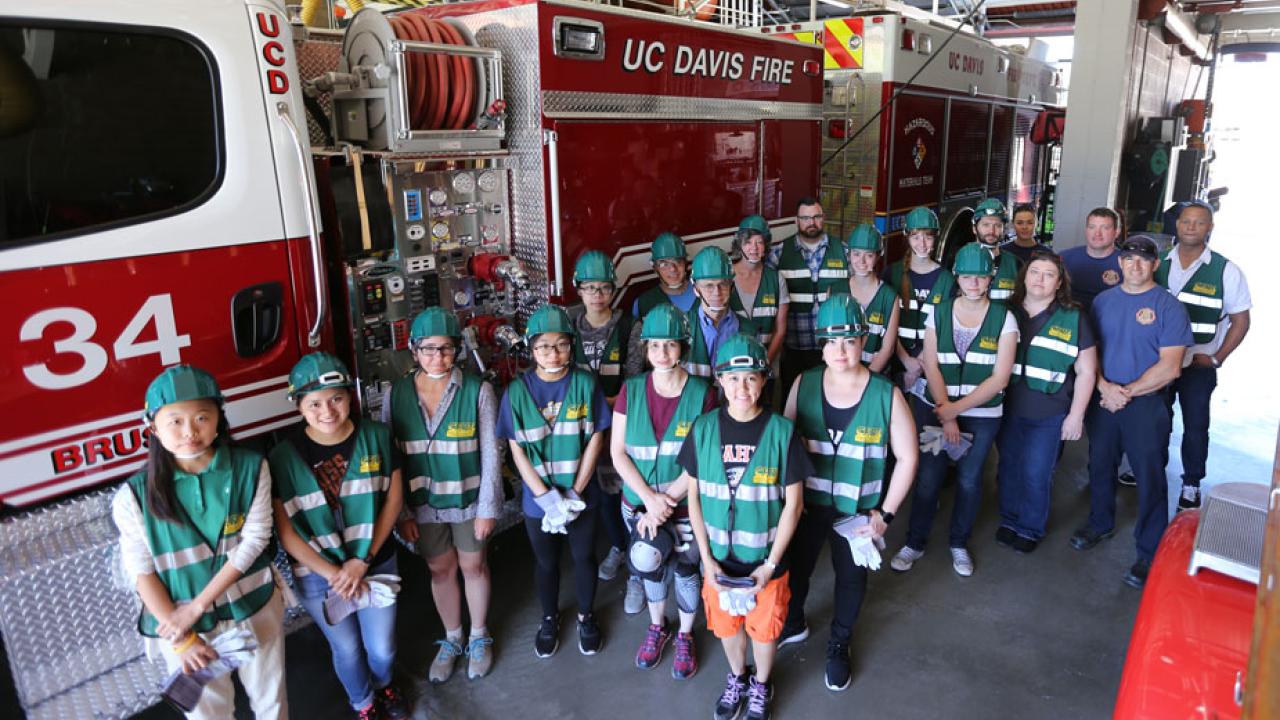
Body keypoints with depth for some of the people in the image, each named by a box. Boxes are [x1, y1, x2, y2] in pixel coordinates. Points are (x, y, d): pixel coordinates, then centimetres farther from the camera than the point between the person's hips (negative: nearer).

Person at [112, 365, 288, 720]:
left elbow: (254, 540, -13)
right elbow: (141, 572, -9)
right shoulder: (134, 495, -15)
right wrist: (180, 636, -10)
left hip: (254, 609, 1)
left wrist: (197, 606, -17)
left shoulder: (250, 468, -14)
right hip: (178, 621, 0)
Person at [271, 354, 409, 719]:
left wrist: (363, 561, -14)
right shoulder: (283, 457, -15)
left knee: (382, 647, 15)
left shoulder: (376, 436, -11)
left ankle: (383, 685, 51)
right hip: (317, 575, -1)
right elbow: (285, 531, -12)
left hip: (376, 564, 1)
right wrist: (333, 573, -14)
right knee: (347, 649, 18)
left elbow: (394, 499, -7)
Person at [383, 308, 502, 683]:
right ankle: (452, 640, 39)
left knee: (473, 566, 15)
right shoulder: (396, 395, -8)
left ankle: (480, 637, 38)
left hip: (468, 500, -2)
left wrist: (488, 508, -11)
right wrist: (400, 512, -3)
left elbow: (490, 454, -12)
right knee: (440, 570, 17)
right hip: (423, 504, 2)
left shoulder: (478, 390, -15)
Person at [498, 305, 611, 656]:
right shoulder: (518, 390, -11)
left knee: (584, 557, 18)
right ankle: (549, 619, 44)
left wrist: (574, 493, -14)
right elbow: (517, 450, -9)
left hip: (582, 495, 0)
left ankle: (586, 617, 43)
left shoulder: (585, 383, -11)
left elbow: (595, 440, -9)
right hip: (537, 498, 0)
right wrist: (548, 498, -16)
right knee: (546, 562, 19)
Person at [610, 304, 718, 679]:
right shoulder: (631, 389, -7)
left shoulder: (701, 393, -14)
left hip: (686, 505, -2)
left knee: (685, 570, 14)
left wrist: (666, 501, -17)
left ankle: (685, 636, 41)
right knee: (650, 565, 19)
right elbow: (617, 452, -6)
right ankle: (657, 627, 47)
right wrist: (649, 498, -15)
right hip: (638, 501, 2)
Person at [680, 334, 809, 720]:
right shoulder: (703, 429, -9)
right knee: (726, 624, 21)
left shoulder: (782, 431, -15)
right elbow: (693, 495, -3)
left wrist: (771, 565, -12)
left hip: (765, 559, -2)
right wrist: (707, 558, -7)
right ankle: (737, 678, 51)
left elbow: (794, 503, -10)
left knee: (764, 627, 18)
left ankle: (761, 687, 48)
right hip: (719, 557, 2)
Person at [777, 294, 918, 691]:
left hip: (857, 511, -1)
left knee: (851, 577, 17)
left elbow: (907, 457, -8)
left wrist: (886, 514, -9)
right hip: (806, 503, 2)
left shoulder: (886, 394, -16)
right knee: (794, 568, 19)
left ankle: (839, 646, 45)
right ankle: (792, 624, 50)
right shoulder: (803, 384, -10)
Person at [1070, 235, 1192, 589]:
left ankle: (1150, 553, 14)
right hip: (1103, 399, 4)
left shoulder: (1169, 306, -7)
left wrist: (1127, 393, -15)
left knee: (1149, 477, 2)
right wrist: (1104, 387, -11)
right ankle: (1100, 523, 39)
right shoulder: (1103, 300, 5)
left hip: (1146, 403, -4)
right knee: (1100, 465, 17)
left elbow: (1169, 367, -12)